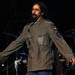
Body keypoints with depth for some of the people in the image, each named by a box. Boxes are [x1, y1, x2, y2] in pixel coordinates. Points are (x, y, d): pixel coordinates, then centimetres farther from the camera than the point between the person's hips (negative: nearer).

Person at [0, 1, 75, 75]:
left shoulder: (48, 25, -3)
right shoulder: (28, 28, 15)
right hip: (32, 67, 6)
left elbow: (59, 40, -13)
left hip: (45, 67, -6)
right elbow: (17, 43, 22)